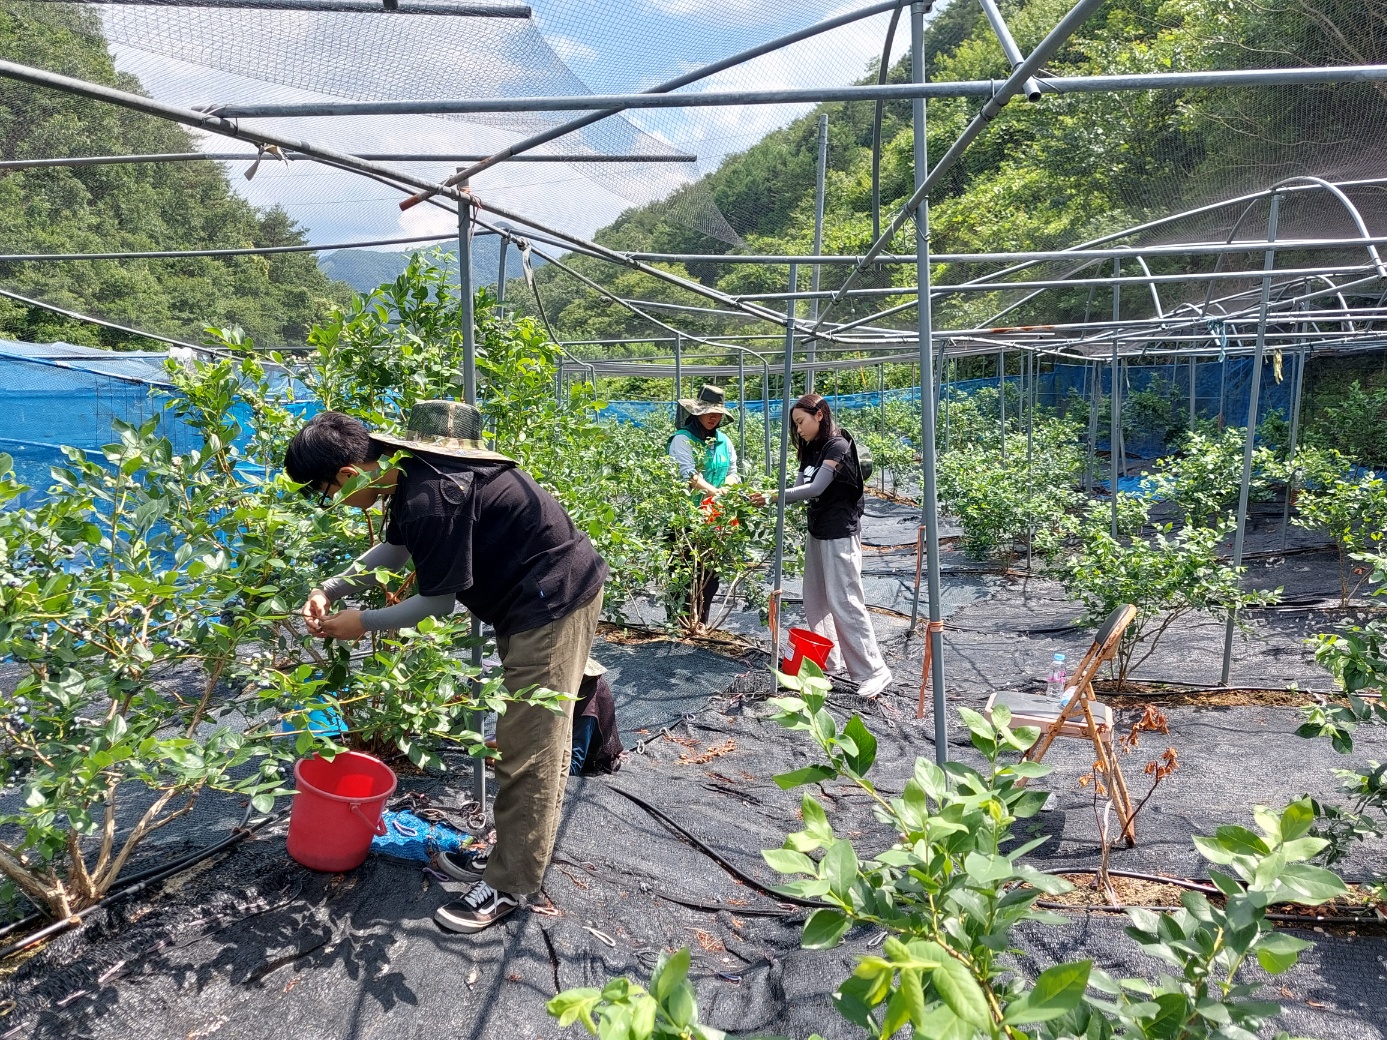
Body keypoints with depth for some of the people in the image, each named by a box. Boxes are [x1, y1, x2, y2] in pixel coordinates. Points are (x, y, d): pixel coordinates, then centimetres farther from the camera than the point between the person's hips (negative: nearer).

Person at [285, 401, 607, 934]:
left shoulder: (432, 500, -27)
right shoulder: (410, 473, 4)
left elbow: (438, 600, -16)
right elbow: (393, 549, 21)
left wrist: (363, 623, -3)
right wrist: (330, 590, 11)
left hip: (553, 599, -10)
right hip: (535, 597, 10)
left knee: (529, 745, -2)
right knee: (529, 737, 17)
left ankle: (509, 883, 9)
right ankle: (512, 851, 30)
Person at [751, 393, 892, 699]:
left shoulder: (837, 446, -14)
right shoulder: (812, 449, 11)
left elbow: (816, 488, -21)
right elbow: (803, 486, 5)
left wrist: (773, 497, -22)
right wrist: (768, 495, -10)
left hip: (840, 535, -9)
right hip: (817, 532, 9)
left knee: (845, 603, -8)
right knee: (815, 602, 12)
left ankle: (874, 671, -2)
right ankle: (828, 660, 23)